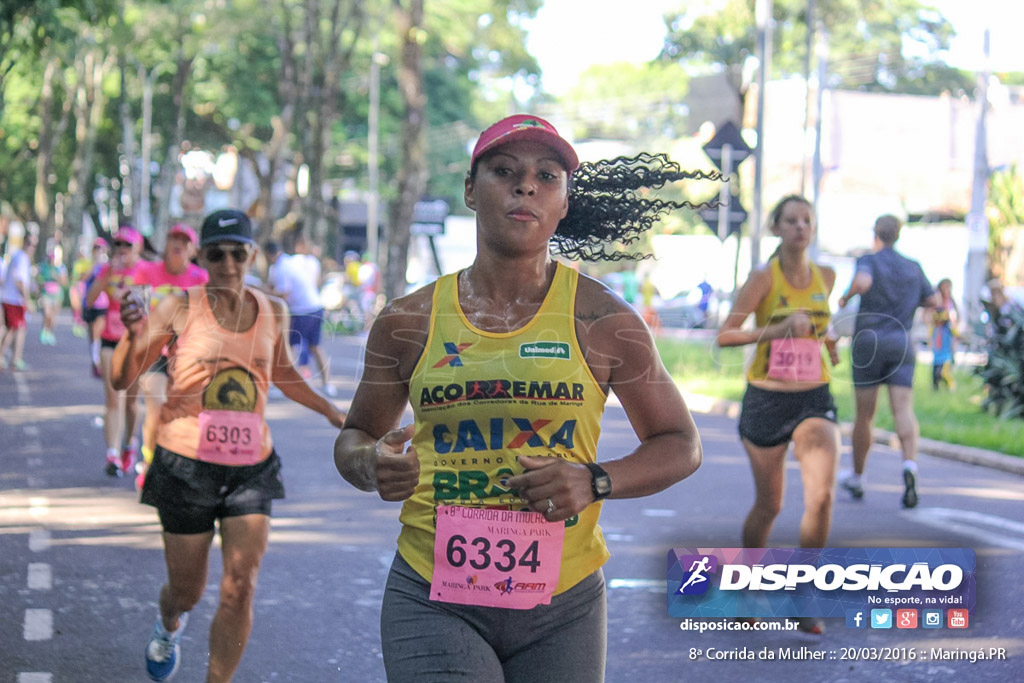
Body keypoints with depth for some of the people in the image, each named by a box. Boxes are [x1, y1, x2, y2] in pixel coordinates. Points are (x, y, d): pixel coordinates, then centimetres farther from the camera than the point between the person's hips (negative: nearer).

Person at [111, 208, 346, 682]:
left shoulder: (273, 312, 3)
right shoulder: (180, 308, -8)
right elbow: (122, 380, -13)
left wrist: (331, 412, 23)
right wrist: (134, 335, -33)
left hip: (251, 469, 2)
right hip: (186, 464, -2)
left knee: (239, 589, -10)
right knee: (187, 590, 10)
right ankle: (169, 625, 48)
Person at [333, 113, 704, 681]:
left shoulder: (602, 322, 2)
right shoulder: (407, 323, 5)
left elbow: (681, 446, 8)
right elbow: (354, 437, 17)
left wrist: (593, 482, -11)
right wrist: (371, 466, -7)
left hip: (562, 604, 1)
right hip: (433, 600, -1)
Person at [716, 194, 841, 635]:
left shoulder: (826, 277, 6)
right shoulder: (764, 278, -9)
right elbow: (725, 335, -16)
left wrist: (827, 339, 9)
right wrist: (778, 329, -27)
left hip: (814, 400, 3)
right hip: (767, 400, -3)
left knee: (821, 495, -17)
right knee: (769, 506, 9)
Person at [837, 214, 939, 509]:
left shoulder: (869, 260, -2)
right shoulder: (913, 267, 12)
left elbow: (863, 282, -23)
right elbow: (934, 300, 14)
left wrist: (846, 297, -5)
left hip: (869, 340, -2)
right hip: (902, 342, 2)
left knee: (864, 415, 8)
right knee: (903, 409, -10)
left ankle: (857, 478, 23)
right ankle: (910, 465, -36)